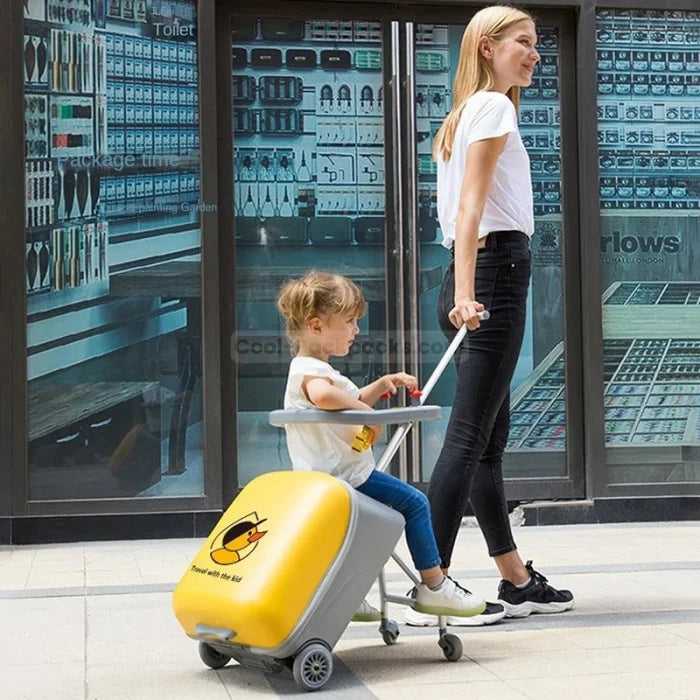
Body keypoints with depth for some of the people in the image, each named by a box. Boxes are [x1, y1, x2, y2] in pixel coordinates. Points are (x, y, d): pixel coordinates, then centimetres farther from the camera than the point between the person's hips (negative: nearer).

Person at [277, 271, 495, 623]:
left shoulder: (310, 368, 16)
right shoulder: (308, 370, -19)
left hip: (327, 477, 11)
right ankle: (434, 585, 0)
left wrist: (382, 385, 17)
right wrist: (366, 412, -32)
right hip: (346, 476, -11)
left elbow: (352, 403, 31)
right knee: (414, 503, -5)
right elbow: (323, 395, -46)